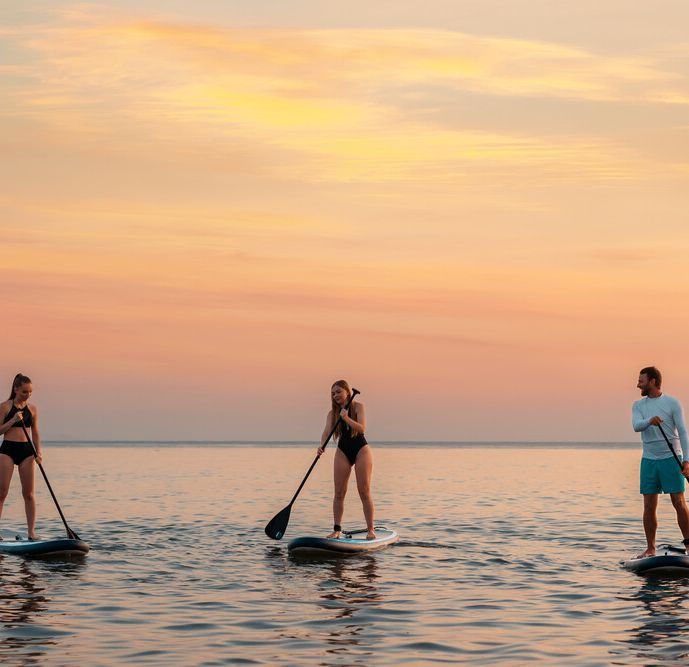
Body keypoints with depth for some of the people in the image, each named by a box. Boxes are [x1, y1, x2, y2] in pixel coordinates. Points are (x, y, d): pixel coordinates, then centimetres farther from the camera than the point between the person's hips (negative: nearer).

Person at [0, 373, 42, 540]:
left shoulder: (32, 409, 9)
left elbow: (35, 434, 11)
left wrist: (38, 453, -1)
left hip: (26, 450, 3)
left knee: (29, 493, 2)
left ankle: (31, 532, 6)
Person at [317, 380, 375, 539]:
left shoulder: (358, 407, -8)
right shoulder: (333, 413, 2)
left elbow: (362, 428, -21)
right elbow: (327, 431, -12)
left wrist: (347, 419, -36)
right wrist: (322, 445, -32)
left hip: (361, 450, -4)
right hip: (343, 451, 4)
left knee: (364, 492, -7)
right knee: (339, 492, -1)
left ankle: (370, 529, -4)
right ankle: (337, 529, 3)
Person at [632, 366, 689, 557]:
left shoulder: (672, 403, -1)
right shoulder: (638, 405, 9)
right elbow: (636, 426, -9)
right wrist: (649, 421, -32)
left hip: (671, 458, -3)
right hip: (649, 460, 3)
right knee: (649, 506, 2)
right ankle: (650, 548, 9)